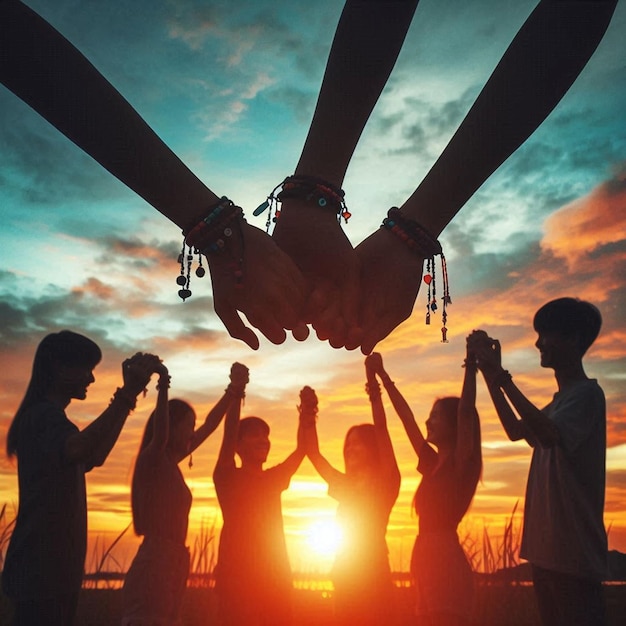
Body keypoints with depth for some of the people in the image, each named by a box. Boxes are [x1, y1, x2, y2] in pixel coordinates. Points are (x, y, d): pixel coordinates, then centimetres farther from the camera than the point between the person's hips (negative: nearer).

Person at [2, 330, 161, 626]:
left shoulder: (47, 417, 19)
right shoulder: (44, 415, -14)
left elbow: (93, 456, 29)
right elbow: (77, 450, -36)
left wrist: (129, 394, 24)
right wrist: (128, 393, -35)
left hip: (54, 567, 10)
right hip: (40, 568, -10)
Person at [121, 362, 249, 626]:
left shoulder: (170, 462, 15)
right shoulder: (151, 459, -8)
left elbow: (209, 425, 21)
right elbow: (160, 436, -32)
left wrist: (234, 388, 21)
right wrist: (163, 386, -43)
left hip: (170, 567, 9)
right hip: (154, 569, -9)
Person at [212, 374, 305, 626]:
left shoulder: (274, 479, 13)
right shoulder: (227, 477, -1)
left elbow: (302, 449, 3)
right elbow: (228, 434, -15)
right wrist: (236, 392, -21)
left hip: (276, 577, 5)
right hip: (237, 575, -5)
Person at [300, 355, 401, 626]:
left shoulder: (386, 483, -3)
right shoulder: (346, 486, 13)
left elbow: (382, 431, -15)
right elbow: (313, 453, 9)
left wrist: (373, 381, -21)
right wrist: (309, 416, -4)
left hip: (374, 578, -6)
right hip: (346, 580, 6)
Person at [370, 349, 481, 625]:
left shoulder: (461, 463, -5)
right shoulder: (433, 462, 15)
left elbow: (465, 410, -18)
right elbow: (405, 416, 18)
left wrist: (471, 365, -14)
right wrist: (382, 375, 23)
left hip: (445, 560, -8)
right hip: (428, 560, 8)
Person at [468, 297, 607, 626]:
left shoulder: (586, 394, -10)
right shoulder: (560, 401, 18)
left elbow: (549, 435, -27)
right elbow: (516, 430, 28)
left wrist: (501, 375, -23)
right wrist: (489, 374, 19)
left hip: (573, 550, -9)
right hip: (547, 547, 9)